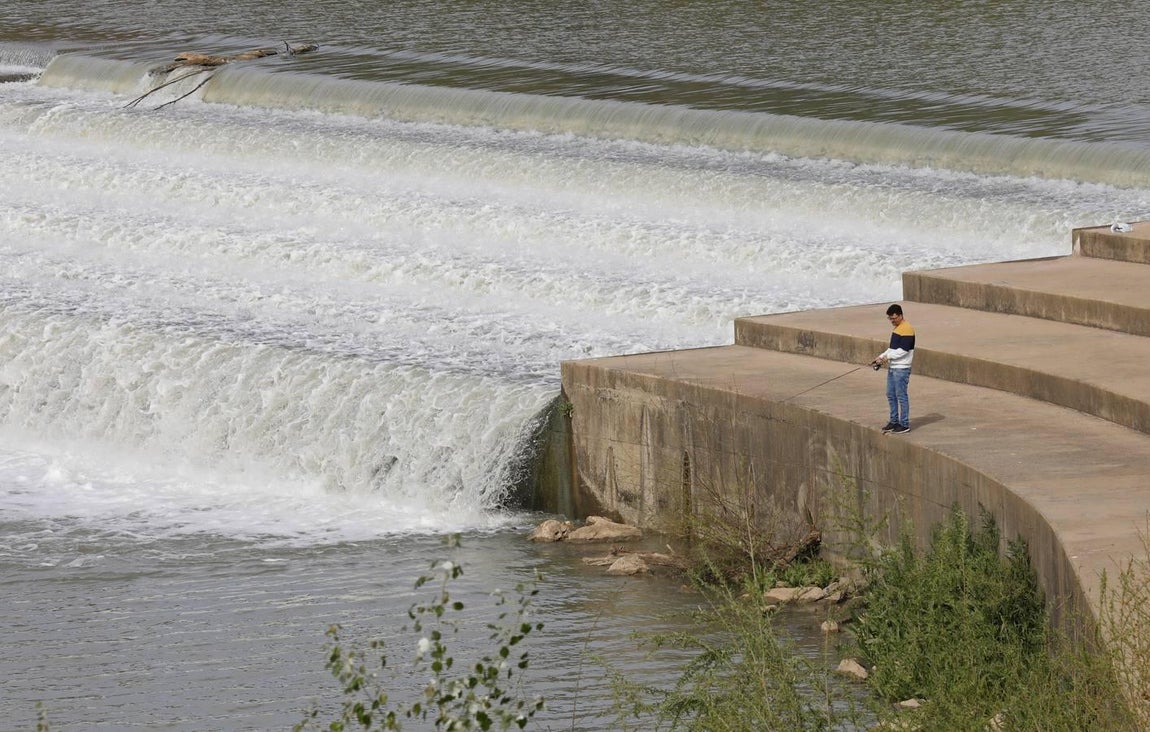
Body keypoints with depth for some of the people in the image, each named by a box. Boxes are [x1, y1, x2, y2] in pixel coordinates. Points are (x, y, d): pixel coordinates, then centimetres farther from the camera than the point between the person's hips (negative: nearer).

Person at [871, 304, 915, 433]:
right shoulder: (897, 328, 15)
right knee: (891, 395, 14)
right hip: (892, 367, 10)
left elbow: (903, 350, -21)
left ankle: (905, 424, 0)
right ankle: (894, 421, 22)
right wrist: (881, 356, 12)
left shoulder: (906, 329, -15)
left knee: (901, 396, -5)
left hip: (902, 368, -10)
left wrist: (888, 357, -18)